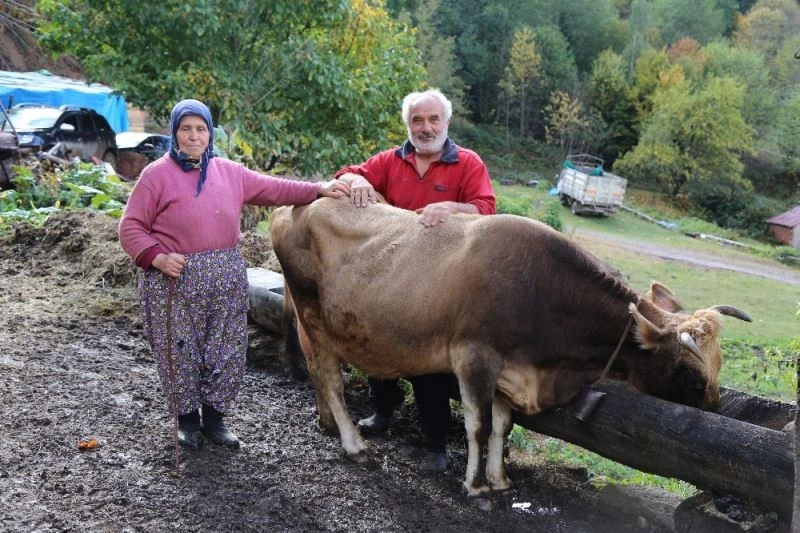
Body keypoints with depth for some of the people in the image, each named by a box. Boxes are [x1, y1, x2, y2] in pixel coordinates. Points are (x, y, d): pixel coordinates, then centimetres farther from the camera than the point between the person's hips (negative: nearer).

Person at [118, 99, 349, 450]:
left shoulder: (229, 172, 9)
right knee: (180, 352, 4)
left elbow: (273, 189, 12)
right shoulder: (157, 174, -4)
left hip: (226, 278, 4)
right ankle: (187, 418, 23)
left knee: (227, 352, 7)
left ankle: (214, 417, 24)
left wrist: (319, 189, 4)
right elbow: (131, 227, -4)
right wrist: (157, 257, -19)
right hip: (175, 280, -4)